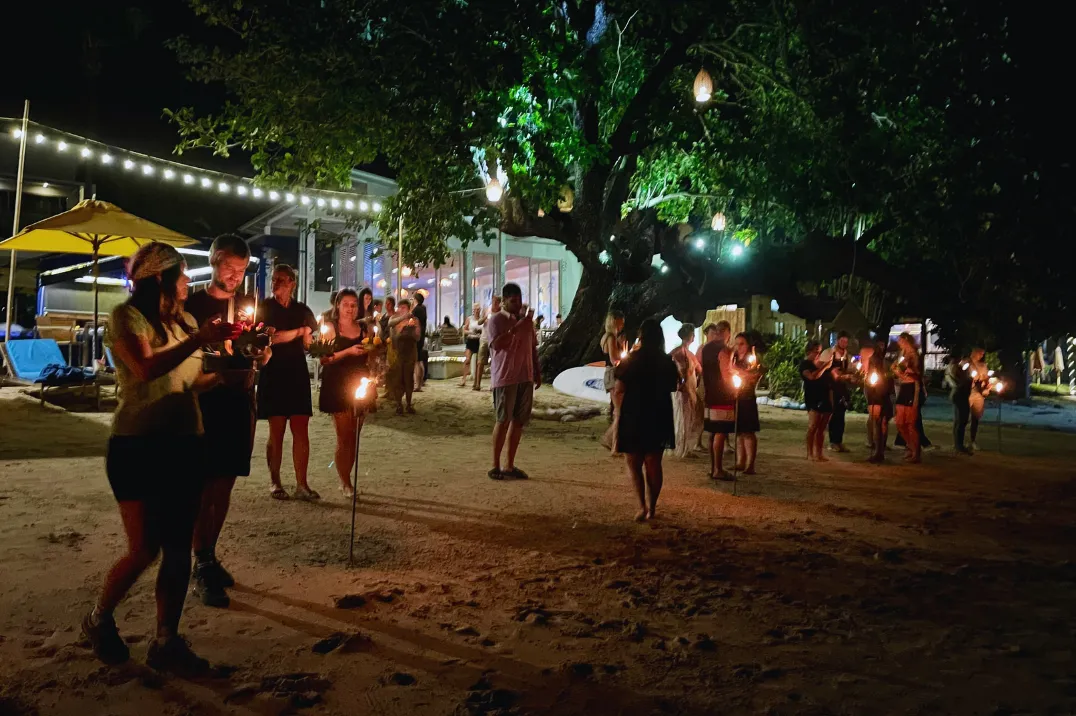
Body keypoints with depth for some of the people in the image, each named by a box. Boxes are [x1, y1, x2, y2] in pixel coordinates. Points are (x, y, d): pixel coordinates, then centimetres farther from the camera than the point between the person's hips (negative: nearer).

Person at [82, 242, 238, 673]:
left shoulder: (184, 321, 12)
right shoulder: (127, 316, -7)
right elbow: (146, 369, -23)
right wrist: (200, 339, -23)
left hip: (184, 445, 6)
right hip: (137, 447, -6)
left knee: (179, 550, 6)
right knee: (145, 549, -3)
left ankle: (166, 643, 16)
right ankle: (99, 621, 26)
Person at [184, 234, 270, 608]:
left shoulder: (247, 306, 13)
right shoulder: (193, 304, 0)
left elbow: (259, 359, 14)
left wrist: (263, 351, -9)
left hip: (240, 401, 4)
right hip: (205, 401, -4)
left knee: (225, 482, 8)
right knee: (204, 484, -6)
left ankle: (210, 556, 19)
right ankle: (201, 569, -2)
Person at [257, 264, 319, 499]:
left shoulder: (302, 310, 12)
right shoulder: (265, 307, 2)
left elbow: (309, 342, 8)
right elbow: (269, 337, -12)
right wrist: (298, 332, -4)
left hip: (298, 374, 3)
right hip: (273, 374, -3)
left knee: (301, 432, -2)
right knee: (277, 432, 0)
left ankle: (301, 484, 2)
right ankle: (275, 482, 12)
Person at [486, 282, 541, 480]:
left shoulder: (526, 319, 14)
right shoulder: (496, 320, -5)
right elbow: (497, 344, -21)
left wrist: (537, 371, 14)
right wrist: (517, 327, -26)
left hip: (525, 377, 6)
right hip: (505, 377, -6)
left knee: (519, 421, 5)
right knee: (503, 421, -5)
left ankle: (510, 466, 13)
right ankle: (495, 466, 3)